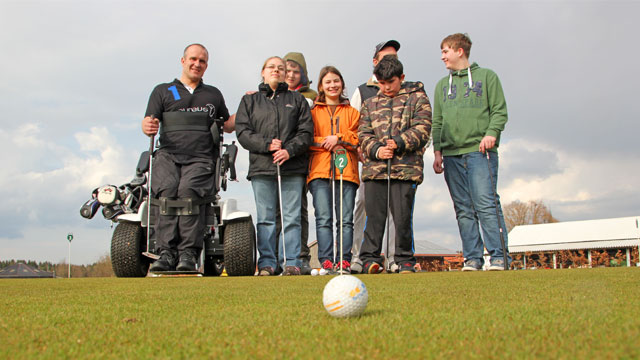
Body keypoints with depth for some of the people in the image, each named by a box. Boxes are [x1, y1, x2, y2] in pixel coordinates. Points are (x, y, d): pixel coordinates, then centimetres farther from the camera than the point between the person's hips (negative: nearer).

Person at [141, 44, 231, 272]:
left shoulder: (214, 95, 29)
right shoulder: (162, 91, 24)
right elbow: (149, 123, 12)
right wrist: (148, 127, -13)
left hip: (201, 159, 0)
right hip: (168, 155, 0)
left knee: (188, 192, -32)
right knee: (167, 191, -32)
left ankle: (188, 253, -36)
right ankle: (166, 252, -35)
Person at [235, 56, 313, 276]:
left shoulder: (297, 100, 17)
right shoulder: (249, 101, 17)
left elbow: (306, 131, 7)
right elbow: (242, 131, 5)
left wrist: (290, 150, -10)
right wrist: (266, 144, -11)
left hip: (293, 168, 0)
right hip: (261, 167, 0)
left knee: (292, 217, -3)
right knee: (265, 218, -1)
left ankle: (291, 262, 1)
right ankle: (266, 263, 3)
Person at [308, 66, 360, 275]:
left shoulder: (352, 112, 21)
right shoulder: (313, 112, 18)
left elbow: (360, 138, 9)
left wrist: (339, 138, -7)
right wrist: (327, 143, -8)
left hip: (346, 170, 1)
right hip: (320, 171, -1)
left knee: (346, 219, -5)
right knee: (323, 218, -10)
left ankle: (344, 261, -4)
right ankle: (326, 261, -11)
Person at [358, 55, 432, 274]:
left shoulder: (417, 98, 11)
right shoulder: (370, 104, 20)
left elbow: (422, 128, 0)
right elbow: (364, 134, 11)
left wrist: (399, 143, -14)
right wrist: (376, 150, -9)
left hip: (406, 167, -2)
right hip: (374, 168, 2)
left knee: (403, 217, -2)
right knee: (374, 215, 0)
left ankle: (405, 260, 10)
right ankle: (370, 258, 8)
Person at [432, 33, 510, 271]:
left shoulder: (486, 76, 11)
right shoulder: (442, 85, 22)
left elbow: (499, 110, 4)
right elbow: (437, 122, 19)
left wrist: (492, 132, -13)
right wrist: (437, 151, 8)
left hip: (479, 150, -4)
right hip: (451, 153, 4)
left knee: (485, 203, -13)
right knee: (463, 209, 1)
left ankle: (498, 256, -10)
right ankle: (472, 258, 3)